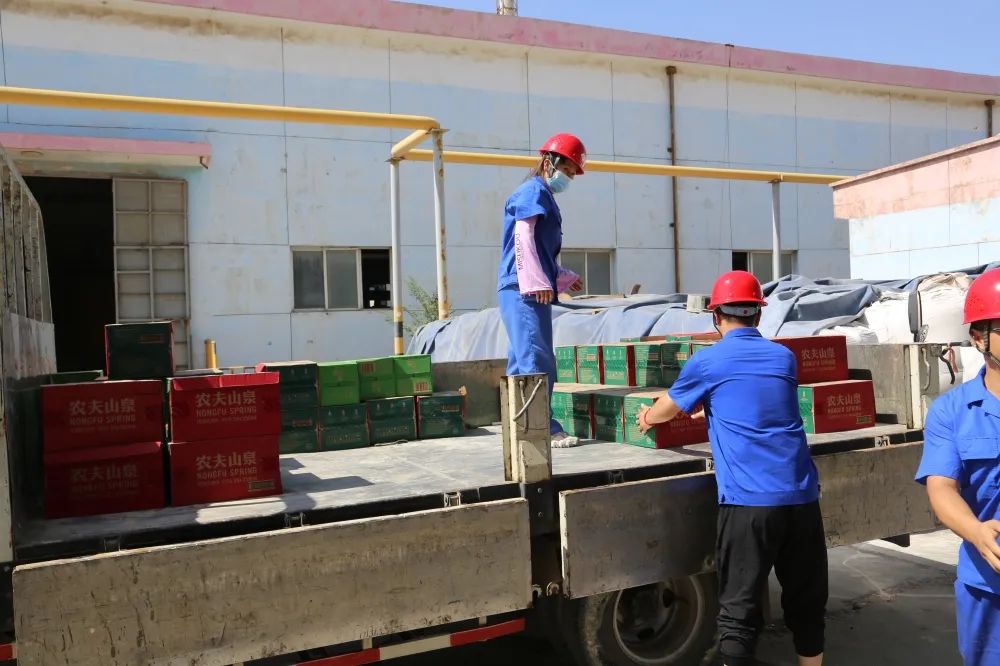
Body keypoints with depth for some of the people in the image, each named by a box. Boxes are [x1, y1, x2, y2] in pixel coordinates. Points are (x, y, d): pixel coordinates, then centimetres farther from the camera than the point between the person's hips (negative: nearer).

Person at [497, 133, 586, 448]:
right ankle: (543, 428, -11)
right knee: (538, 360, -12)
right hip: (525, 290, -10)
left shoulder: (543, 196, 26)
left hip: (526, 291, 10)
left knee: (522, 361, 10)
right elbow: (523, 237, -15)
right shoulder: (534, 191, -3)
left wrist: (564, 278, 27)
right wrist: (537, 281, -21)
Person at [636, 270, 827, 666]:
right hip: (802, 497, 5)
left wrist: (645, 418, 39)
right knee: (807, 603, 17)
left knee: (740, 609, 3)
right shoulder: (784, 358, 14)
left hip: (748, 501, -5)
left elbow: (666, 410, 17)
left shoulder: (706, 363, 1)